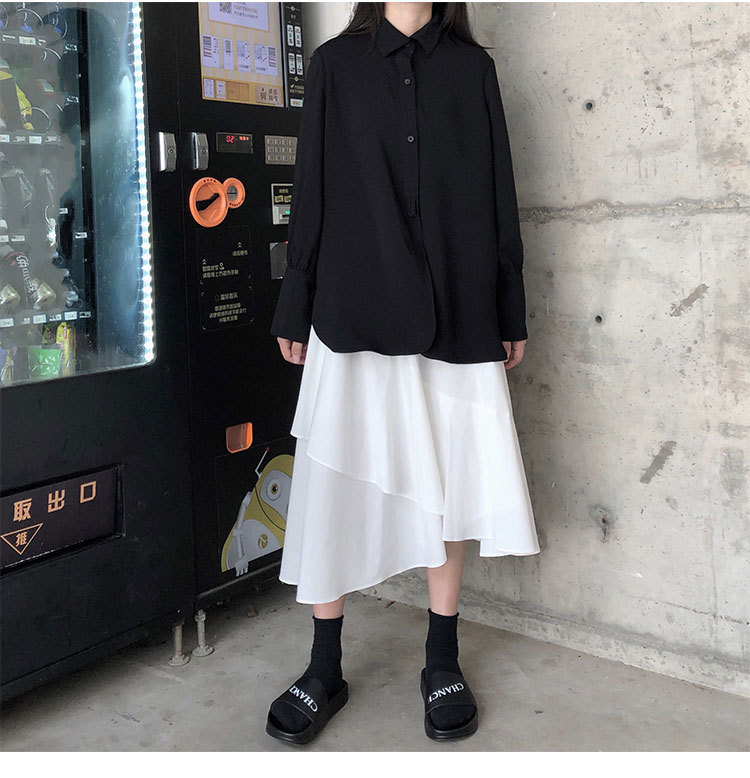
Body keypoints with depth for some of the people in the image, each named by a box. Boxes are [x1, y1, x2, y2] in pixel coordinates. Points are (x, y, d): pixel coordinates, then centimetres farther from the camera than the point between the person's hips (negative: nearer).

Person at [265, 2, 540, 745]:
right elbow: (311, 191, 7)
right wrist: (294, 311, 4)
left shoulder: (472, 67, 12)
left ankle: (442, 663, 20)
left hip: (457, 314, 1)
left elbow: (498, 195, 10)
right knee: (335, 486, 1)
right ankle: (324, 669, 15)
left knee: (451, 487, 5)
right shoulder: (335, 63, 10)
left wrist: (511, 313, 7)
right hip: (355, 312, -1)